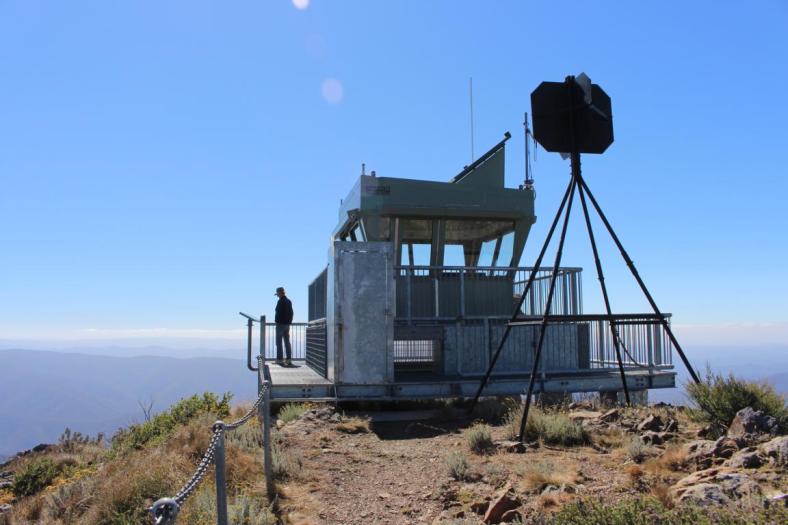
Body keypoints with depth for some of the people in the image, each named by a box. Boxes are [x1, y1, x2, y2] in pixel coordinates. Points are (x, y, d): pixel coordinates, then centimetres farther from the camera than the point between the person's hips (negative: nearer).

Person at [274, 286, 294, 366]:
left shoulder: (280, 301, -14)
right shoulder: (289, 301, 11)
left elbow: (278, 312, -19)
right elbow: (291, 313, 14)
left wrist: (276, 320, -6)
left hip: (280, 324, -8)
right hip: (287, 324, 8)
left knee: (279, 342, -1)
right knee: (287, 342, 11)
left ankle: (279, 359, -1)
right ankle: (289, 359, 11)